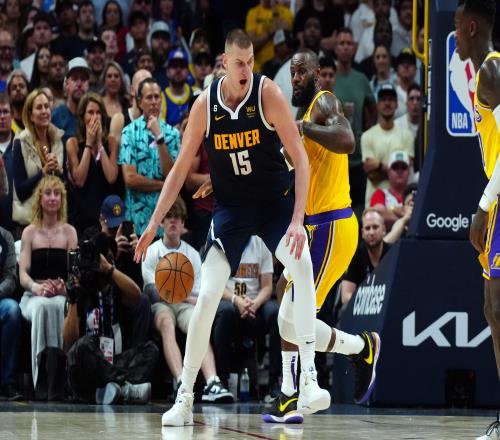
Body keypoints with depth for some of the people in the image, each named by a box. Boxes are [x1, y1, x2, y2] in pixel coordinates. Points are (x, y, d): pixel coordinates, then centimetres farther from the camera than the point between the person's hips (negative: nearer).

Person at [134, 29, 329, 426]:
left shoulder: (268, 93, -17)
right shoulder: (205, 105, -9)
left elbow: (300, 158, -17)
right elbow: (181, 169, 1)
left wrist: (297, 221, -27)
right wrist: (154, 223, -6)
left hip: (275, 202, -2)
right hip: (231, 209, 2)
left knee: (303, 267, -29)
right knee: (207, 296, -8)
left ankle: (309, 377, -27)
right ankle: (184, 397, 3)